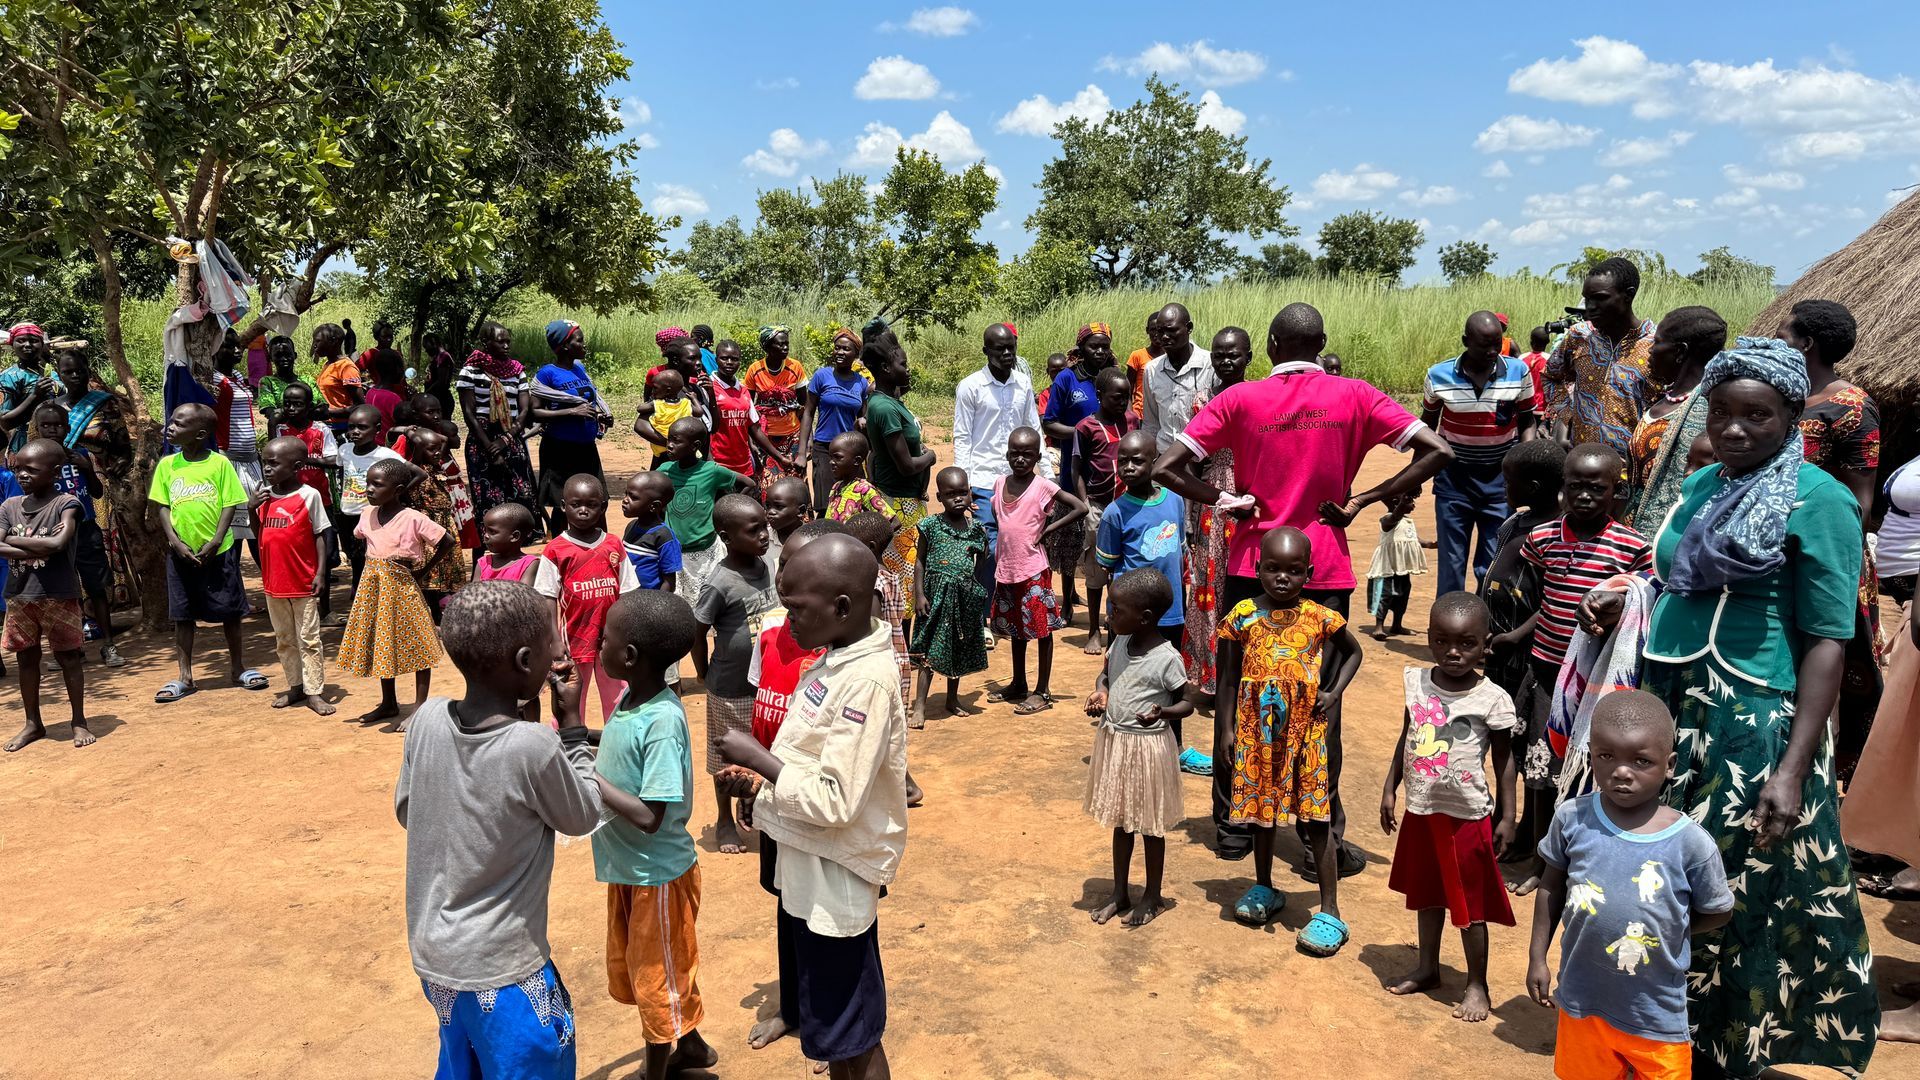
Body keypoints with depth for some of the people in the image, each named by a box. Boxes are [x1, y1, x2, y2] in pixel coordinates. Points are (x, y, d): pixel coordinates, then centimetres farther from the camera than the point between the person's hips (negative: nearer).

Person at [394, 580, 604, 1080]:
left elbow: (405, 809, 7)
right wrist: (572, 725, -2)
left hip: (433, 956, 6)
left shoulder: (427, 719, -10)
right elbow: (583, 817, -8)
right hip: (501, 972, -6)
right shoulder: (534, 746, -26)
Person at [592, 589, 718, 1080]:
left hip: (657, 873, -9)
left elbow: (649, 817, -29)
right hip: (626, 868, 9)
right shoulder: (630, 698, -2)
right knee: (632, 967, 24)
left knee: (657, 974, 11)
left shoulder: (662, 722, -28)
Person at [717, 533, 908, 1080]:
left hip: (834, 878, -9)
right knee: (830, 1022, 24)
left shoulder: (867, 680, -26)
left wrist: (758, 758, -18)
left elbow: (835, 802, -28)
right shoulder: (838, 658, 3)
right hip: (808, 865, 9)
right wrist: (762, 783, 0)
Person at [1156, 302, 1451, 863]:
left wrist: (1227, 501, -5)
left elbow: (1166, 467, -12)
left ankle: (1231, 827, 24)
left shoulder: (1239, 399, -4)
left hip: (1252, 567, 0)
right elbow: (1437, 452, -7)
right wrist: (1362, 500, -6)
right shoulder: (1354, 396, -2)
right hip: (1325, 571, 0)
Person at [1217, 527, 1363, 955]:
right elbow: (1228, 679, 1)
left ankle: (1330, 911, 10)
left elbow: (1353, 652, 12)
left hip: (1305, 732, -2)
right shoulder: (1242, 617, -5)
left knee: (1316, 818, 1)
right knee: (1260, 809, 16)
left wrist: (1334, 693, -2)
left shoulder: (1320, 618, -6)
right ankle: (1264, 888, 37)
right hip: (1256, 732, 2)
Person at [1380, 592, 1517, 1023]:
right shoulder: (1416, 682, -4)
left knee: (1469, 905, 8)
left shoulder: (1492, 699, -15)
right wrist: (1389, 790, 8)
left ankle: (1477, 985, 24)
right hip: (1421, 810, 5)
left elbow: (1504, 760, -6)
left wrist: (1507, 817, -4)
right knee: (1426, 893, 20)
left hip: (1467, 815, -4)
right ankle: (1427, 968, 38)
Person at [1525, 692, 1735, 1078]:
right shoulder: (1572, 818, -12)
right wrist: (1537, 957, 4)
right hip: (1582, 1002, 2)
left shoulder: (1692, 842, -18)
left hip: (1656, 1014, -2)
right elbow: (1552, 886, 3)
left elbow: (1717, 913, 0)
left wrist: (1666, 932, -4)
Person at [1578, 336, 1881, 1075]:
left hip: (1750, 729, -7)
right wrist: (1624, 606, 3)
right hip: (1668, 713, 7)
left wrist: (1794, 769, -18)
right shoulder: (1700, 487, 12)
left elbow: (1827, 642, -12)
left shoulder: (1816, 500, -8)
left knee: (1730, 902, 3)